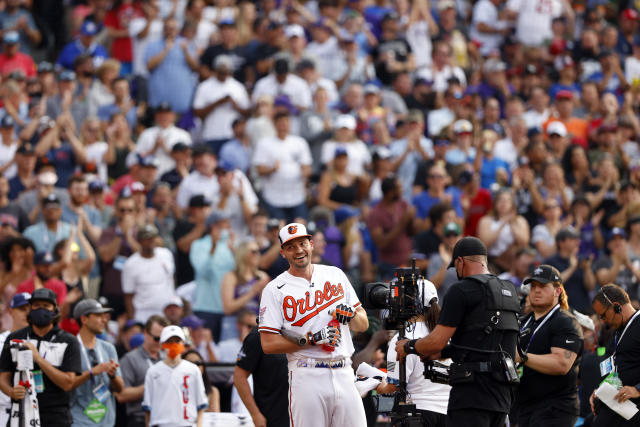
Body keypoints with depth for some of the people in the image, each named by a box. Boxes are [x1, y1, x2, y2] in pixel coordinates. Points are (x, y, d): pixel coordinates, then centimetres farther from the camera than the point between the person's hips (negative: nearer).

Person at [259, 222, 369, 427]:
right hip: (307, 378, -4)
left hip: (344, 375, 4)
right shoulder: (275, 290, 1)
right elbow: (268, 344, -7)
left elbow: (363, 325, 18)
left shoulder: (335, 275, 15)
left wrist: (351, 314, -6)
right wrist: (313, 339, -13)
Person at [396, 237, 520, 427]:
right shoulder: (509, 292, 18)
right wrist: (442, 352, 28)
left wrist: (408, 347, 10)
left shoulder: (462, 290, -7)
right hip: (502, 395, 8)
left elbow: (436, 341, -9)